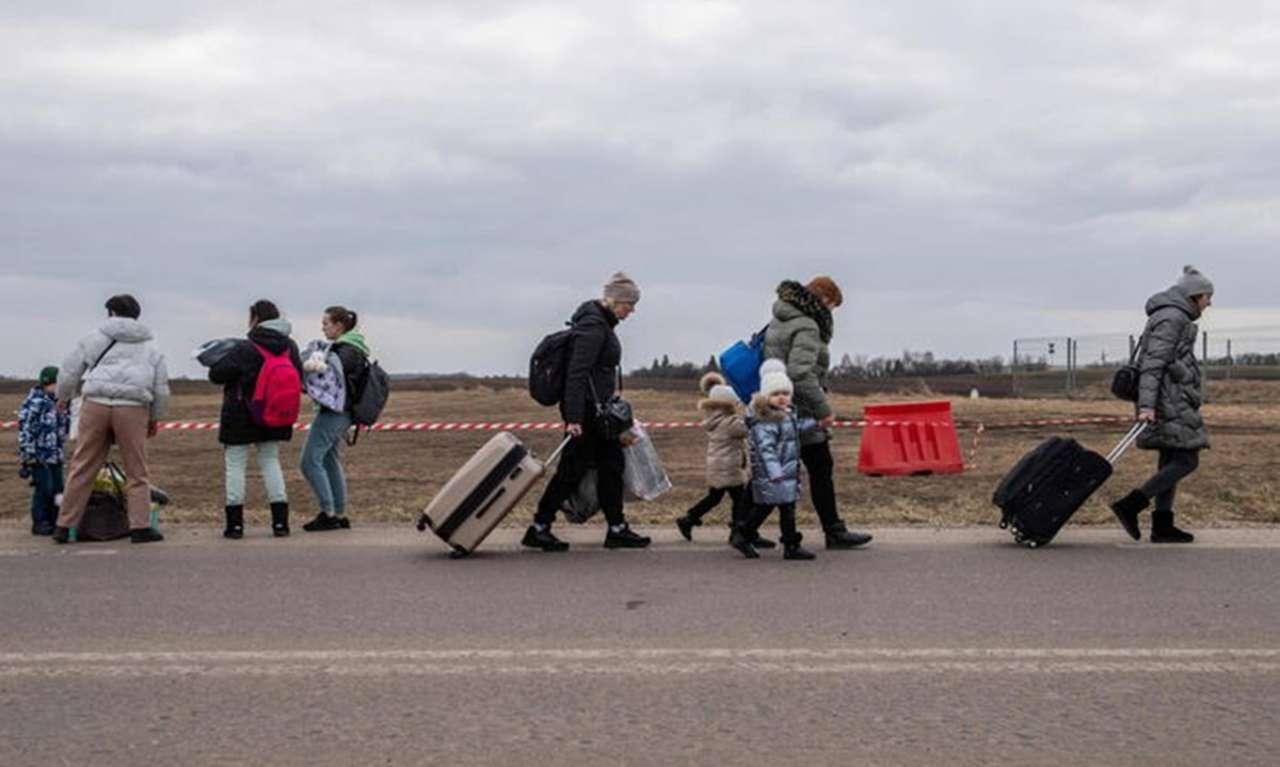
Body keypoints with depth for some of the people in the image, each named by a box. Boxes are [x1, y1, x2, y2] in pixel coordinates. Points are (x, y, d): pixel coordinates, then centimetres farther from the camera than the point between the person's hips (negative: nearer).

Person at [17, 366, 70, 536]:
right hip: (39, 457, -8)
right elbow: (25, 429, -16)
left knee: (57, 489, 9)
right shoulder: (35, 402, -13)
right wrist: (29, 455, -18)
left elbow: (64, 428, 22)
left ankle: (54, 521, 18)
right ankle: (39, 523, 2)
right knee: (43, 489, -7)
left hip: (56, 456, 8)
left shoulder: (57, 403, 11)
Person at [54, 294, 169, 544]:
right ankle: (140, 526, 1)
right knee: (136, 471, 6)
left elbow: (70, 371, 16)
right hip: (132, 410, 0)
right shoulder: (150, 347, 15)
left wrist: (63, 397, 34)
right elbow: (161, 387, 14)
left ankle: (64, 526, 10)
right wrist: (155, 418, 25)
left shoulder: (95, 338, 12)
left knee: (82, 468, 6)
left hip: (95, 405, 0)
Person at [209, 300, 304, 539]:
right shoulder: (290, 347, -1)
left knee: (235, 465, 5)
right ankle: (280, 521, 7)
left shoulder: (244, 349, -17)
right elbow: (298, 377, 10)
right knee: (270, 462, 14)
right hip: (275, 418, 5)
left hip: (240, 418, -5)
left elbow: (216, 374, -14)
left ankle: (235, 523, 4)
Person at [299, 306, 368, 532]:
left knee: (310, 460, -9)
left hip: (333, 411, -10)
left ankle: (328, 514, -8)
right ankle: (340, 515, 16)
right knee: (331, 461, 14)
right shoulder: (351, 349, 17)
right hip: (340, 413, 10)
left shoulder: (347, 350, -13)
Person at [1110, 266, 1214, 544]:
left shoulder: (1175, 317, 21)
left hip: (1173, 401, 10)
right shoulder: (1172, 318, -11)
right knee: (1186, 460, -11)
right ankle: (1130, 505, -14)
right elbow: (1153, 363, -19)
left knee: (1171, 462, 7)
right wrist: (1146, 405, -27)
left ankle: (1162, 526, 7)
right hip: (1170, 402, -10)